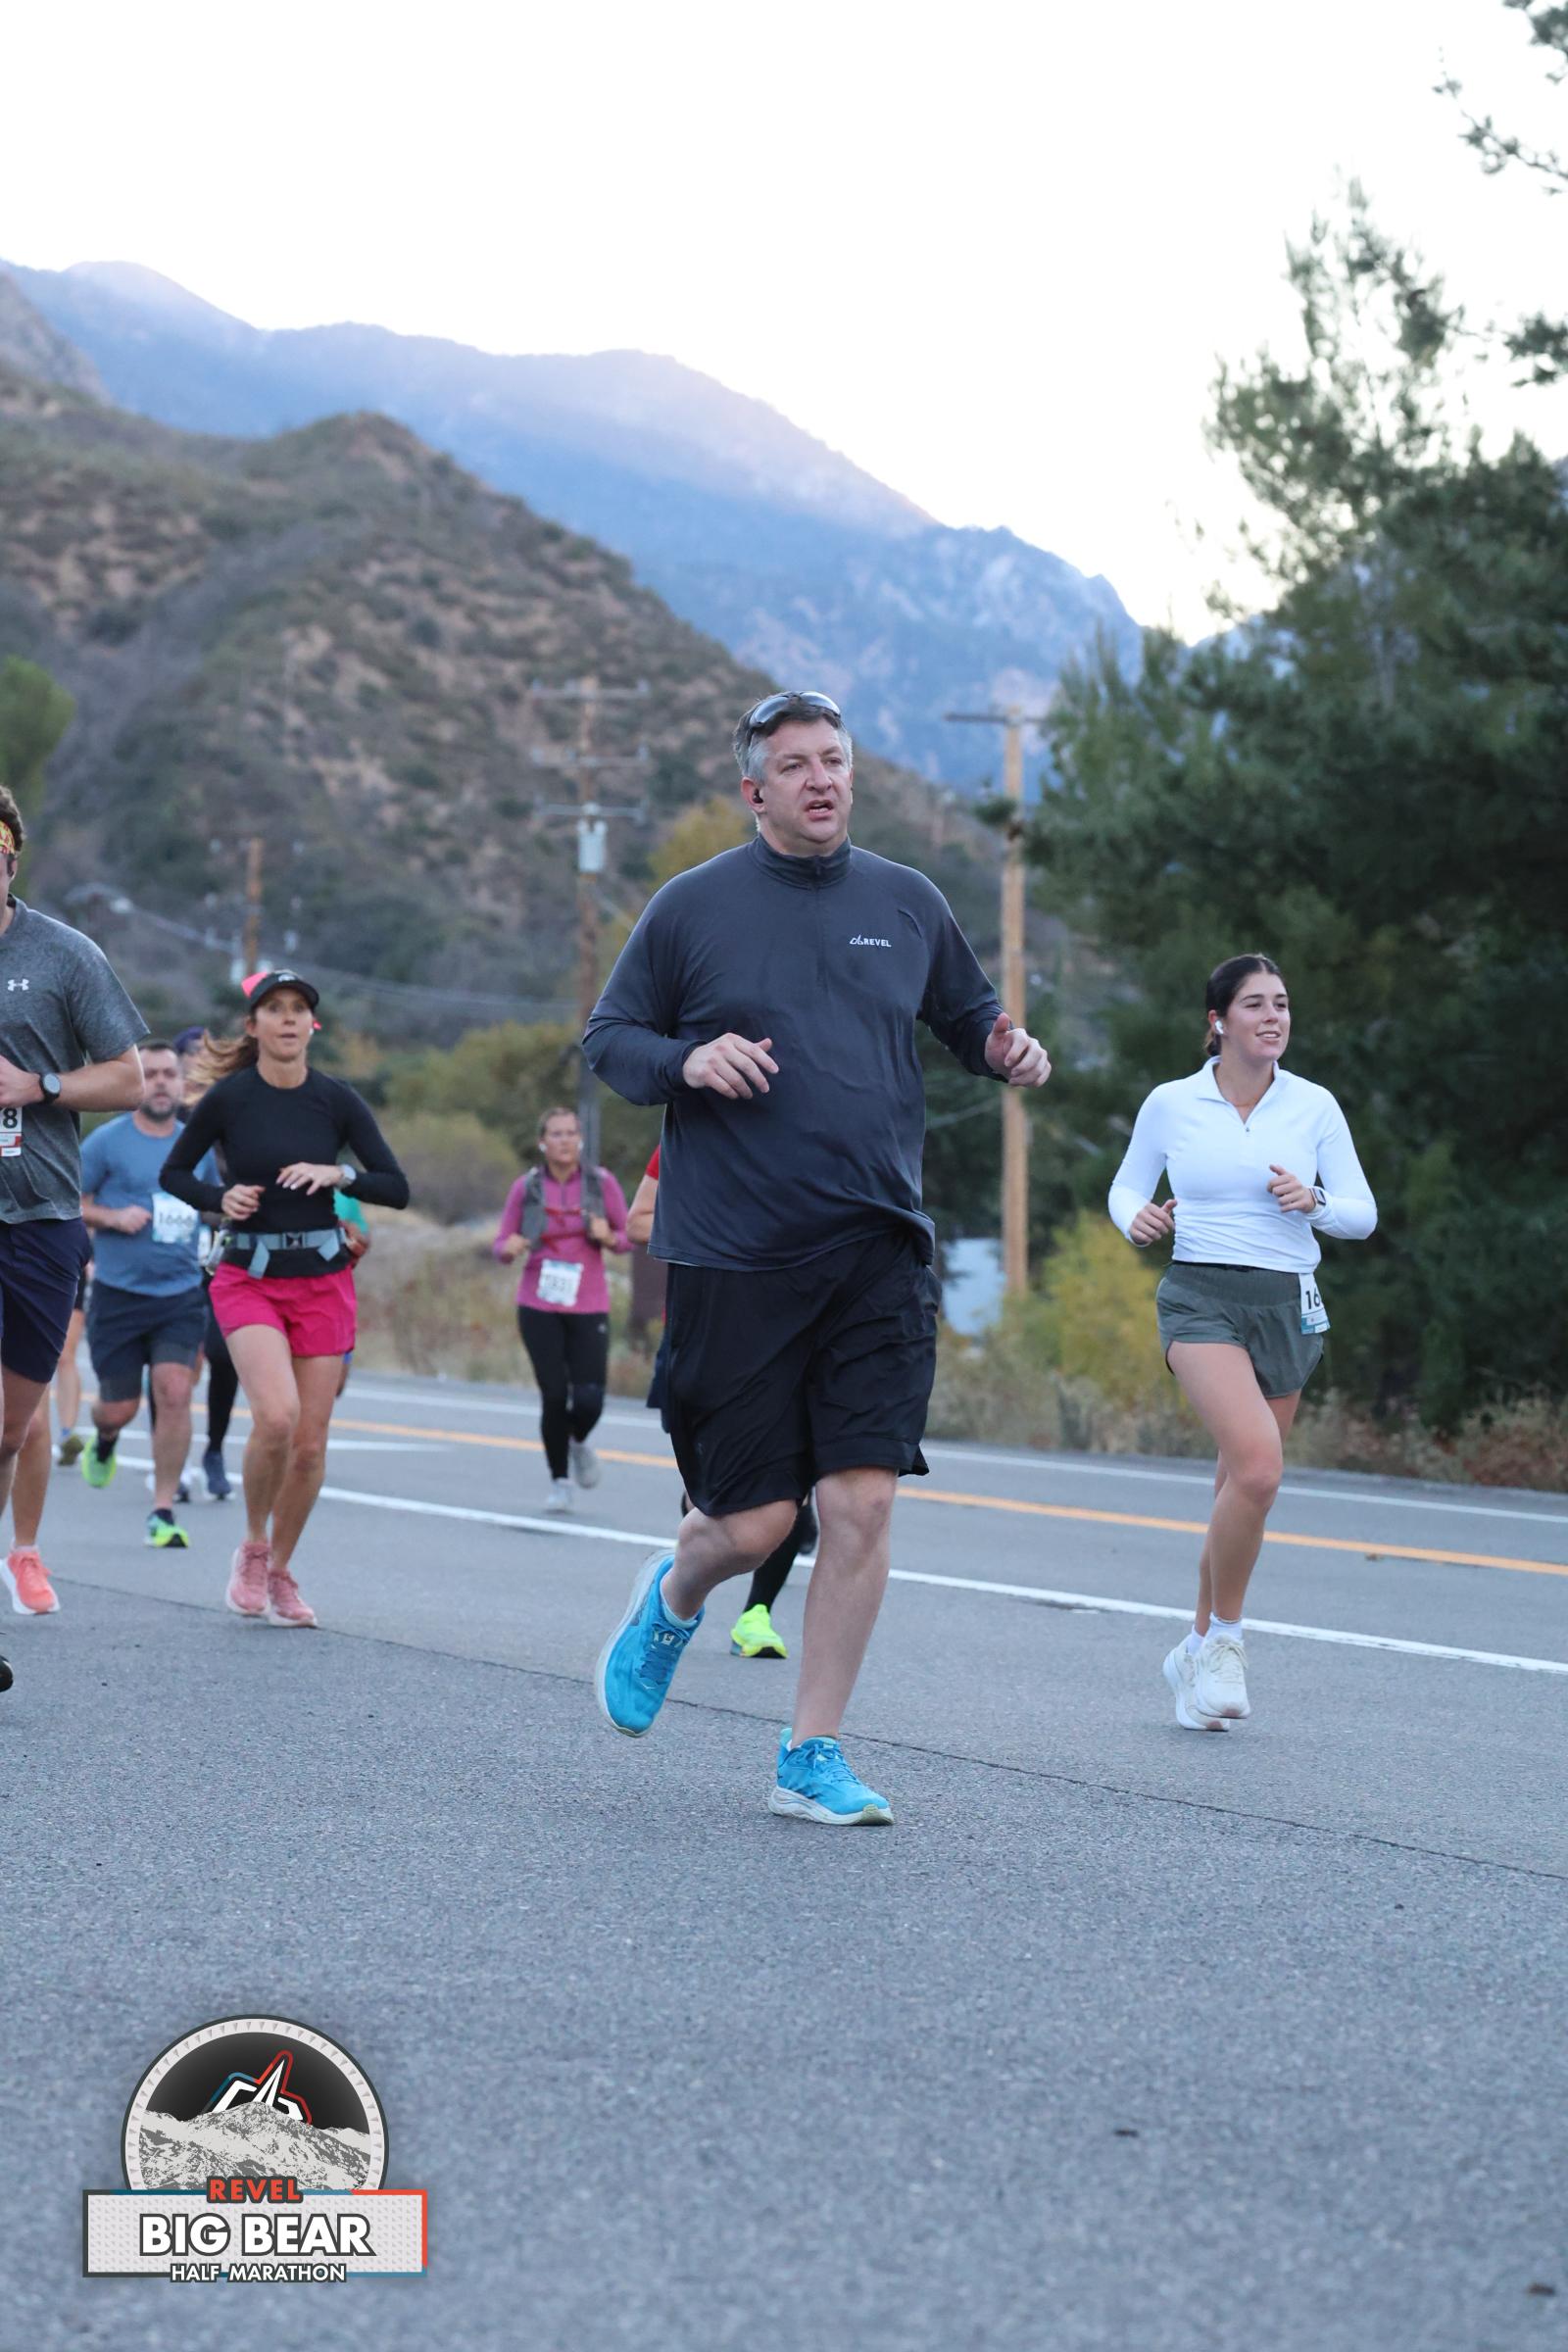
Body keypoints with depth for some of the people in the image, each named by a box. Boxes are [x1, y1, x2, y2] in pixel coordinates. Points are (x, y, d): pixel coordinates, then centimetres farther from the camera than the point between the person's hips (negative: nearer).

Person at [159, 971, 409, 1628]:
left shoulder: (337, 1100, -1)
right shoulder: (228, 1098, -5)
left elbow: (397, 1188, 0)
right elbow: (173, 1174, 7)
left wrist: (339, 1173, -17)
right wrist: (221, 1198, -11)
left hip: (323, 1282, 2)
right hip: (249, 1278, -2)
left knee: (310, 1443, 2)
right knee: (277, 1415, -23)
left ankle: (281, 1571, 22)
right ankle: (253, 1547, 1)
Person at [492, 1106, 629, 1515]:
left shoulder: (601, 1183, 1)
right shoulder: (527, 1187, 1)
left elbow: (628, 1236, 9)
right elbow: (501, 1243, 5)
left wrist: (608, 1237, -13)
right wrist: (509, 1248, -18)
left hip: (589, 1308, 0)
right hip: (539, 1308, 0)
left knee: (589, 1400, -9)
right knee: (554, 1395, -5)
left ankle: (578, 1442, 27)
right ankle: (559, 1481, 13)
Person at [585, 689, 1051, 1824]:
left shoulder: (908, 902, 10)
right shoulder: (693, 907, 1)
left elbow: (968, 1014, 23)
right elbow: (609, 1038, 7)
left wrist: (1007, 1051, 0)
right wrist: (687, 1061, -13)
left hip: (880, 1252, 2)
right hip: (732, 1255, -2)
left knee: (863, 1503, -7)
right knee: (754, 1522, -2)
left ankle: (813, 1758, 5)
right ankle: (674, 1599, 36)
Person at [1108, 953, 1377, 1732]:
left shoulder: (1314, 1106, 4)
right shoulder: (1170, 1105, 1)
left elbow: (1362, 1214, 5)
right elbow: (1127, 1185, 13)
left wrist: (1313, 1202, -15)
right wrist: (1136, 1217, -9)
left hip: (1288, 1306, 3)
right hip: (1201, 1299, -3)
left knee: (1241, 1489, 7)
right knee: (1258, 1465, -24)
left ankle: (1200, 1651, 25)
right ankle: (1224, 1638, -6)